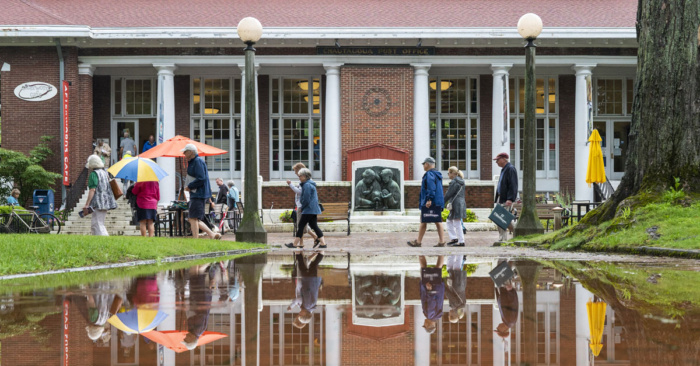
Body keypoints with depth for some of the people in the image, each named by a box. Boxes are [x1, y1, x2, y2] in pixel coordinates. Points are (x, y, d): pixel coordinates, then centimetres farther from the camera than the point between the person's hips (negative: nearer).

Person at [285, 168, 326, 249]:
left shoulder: (307, 185, -16)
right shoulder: (311, 184, 17)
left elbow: (306, 199, -19)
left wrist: (302, 208, -6)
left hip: (308, 209, -10)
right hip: (314, 209, 10)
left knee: (301, 225, -4)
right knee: (314, 225, 9)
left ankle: (295, 244, -1)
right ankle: (323, 242, 4)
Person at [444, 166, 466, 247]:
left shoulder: (454, 182, -15)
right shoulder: (461, 182, 14)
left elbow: (448, 194, -15)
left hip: (456, 204, -10)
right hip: (461, 203, 10)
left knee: (457, 223, -4)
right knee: (449, 221, 18)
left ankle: (461, 241, -1)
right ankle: (453, 238, 17)